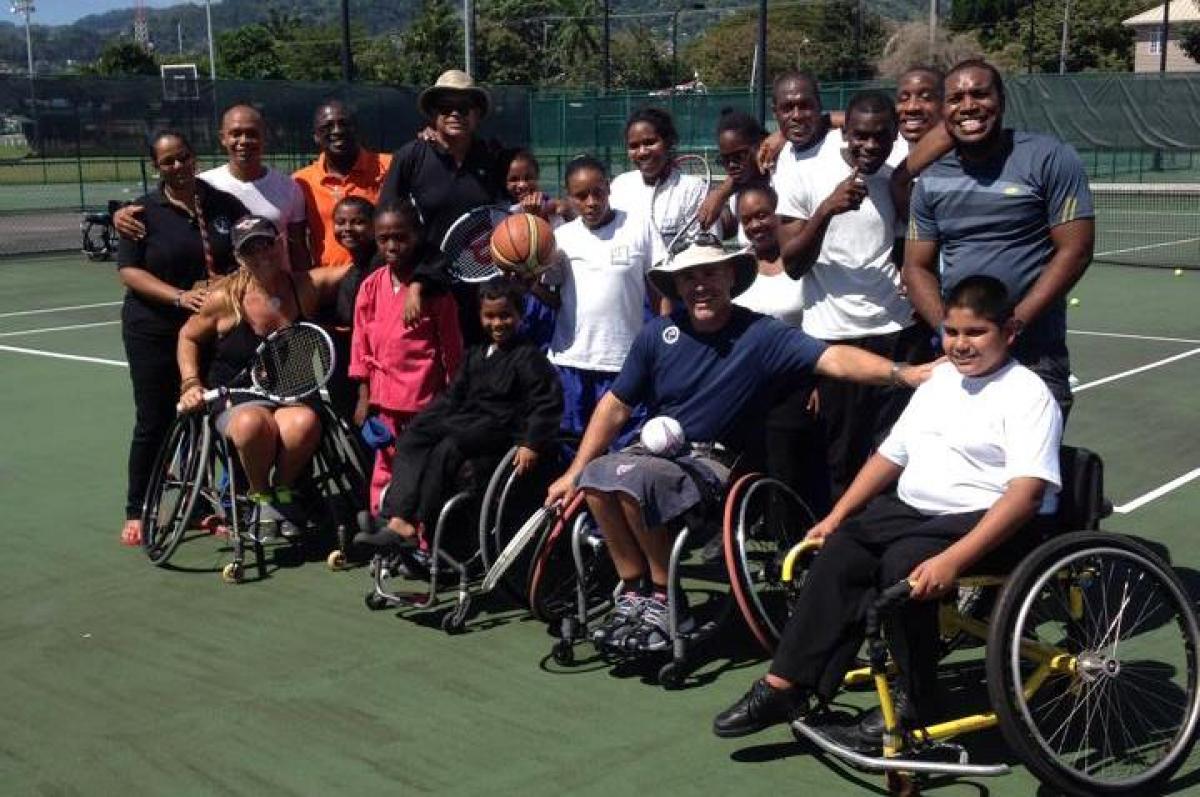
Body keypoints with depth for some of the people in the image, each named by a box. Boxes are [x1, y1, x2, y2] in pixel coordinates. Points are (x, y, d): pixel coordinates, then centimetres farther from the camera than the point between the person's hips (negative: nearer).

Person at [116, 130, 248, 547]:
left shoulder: (225, 205, 3)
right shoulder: (144, 212, -3)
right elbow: (128, 270, -8)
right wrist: (179, 296, -22)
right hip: (154, 332, -2)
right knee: (154, 422, 3)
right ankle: (136, 511, 15)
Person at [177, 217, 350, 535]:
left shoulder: (307, 286, -1)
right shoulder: (226, 298, -4)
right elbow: (188, 336, 11)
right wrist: (191, 384, -2)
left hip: (294, 395, 1)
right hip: (236, 397, -1)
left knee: (304, 422, -36)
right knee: (252, 424, -38)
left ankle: (283, 490, -4)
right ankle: (260, 495, -6)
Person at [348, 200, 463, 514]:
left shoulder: (434, 287, -7)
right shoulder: (372, 286, 3)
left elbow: (451, 346, -3)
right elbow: (361, 343, 7)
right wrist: (364, 396, 5)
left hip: (427, 396, -3)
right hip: (384, 396, 3)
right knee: (386, 467, 10)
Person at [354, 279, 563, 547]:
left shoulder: (528, 356, -3)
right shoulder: (476, 354, 21)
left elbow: (548, 404, -10)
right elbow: (453, 396, 21)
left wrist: (532, 445, -20)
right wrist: (423, 422, 8)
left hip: (500, 427, -8)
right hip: (468, 419, 8)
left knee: (447, 450, -30)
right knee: (412, 439, -11)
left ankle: (425, 531, -23)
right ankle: (400, 521, -23)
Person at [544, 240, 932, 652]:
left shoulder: (760, 335, -9)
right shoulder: (658, 334, 2)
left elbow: (834, 359, -22)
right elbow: (616, 405, 8)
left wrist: (903, 371, -40)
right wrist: (573, 473, 4)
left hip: (712, 464, -4)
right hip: (654, 450, 4)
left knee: (631, 477, -31)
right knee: (596, 476, -26)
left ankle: (664, 602, -13)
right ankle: (633, 593, -9)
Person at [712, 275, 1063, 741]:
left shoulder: (1028, 394, -8)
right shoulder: (940, 379, 17)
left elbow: (1027, 491, -21)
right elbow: (891, 453, 21)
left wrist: (952, 559, -32)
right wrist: (836, 516, 11)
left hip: (986, 522, -7)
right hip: (912, 510, 7)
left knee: (903, 564, -32)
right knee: (839, 552, -17)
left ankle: (919, 707, -15)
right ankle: (785, 685, -14)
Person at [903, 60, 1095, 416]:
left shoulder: (1049, 158, -6)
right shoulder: (931, 180, 8)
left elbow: (1075, 250, -9)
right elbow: (918, 266, 9)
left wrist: (1013, 325, -16)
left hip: (1035, 359, -4)